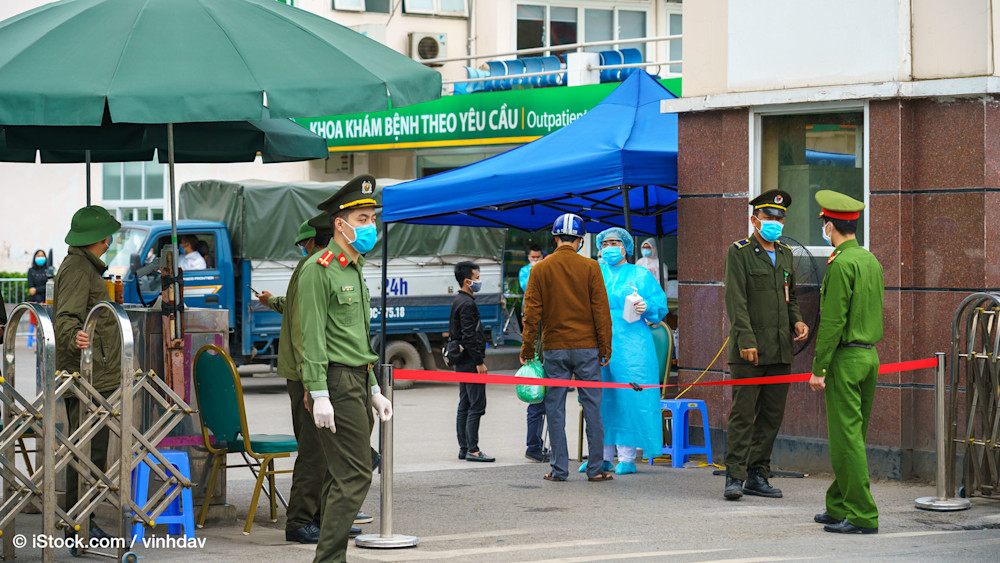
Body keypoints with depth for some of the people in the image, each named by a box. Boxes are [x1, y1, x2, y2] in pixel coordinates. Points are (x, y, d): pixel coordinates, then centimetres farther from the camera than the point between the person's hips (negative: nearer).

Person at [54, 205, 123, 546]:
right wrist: (74, 338, -44)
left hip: (96, 377, 11)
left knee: (91, 451, 11)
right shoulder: (77, 270, -12)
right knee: (88, 451, -12)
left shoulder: (86, 268, 21)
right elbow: (65, 319, -24)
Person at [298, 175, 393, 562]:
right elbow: (312, 336, -16)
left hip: (357, 383, 10)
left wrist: (373, 391, 22)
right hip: (336, 383, -10)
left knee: (346, 478, 9)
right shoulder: (319, 268, -11)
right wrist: (319, 395, -21)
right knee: (354, 477, -13)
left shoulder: (354, 269, 19)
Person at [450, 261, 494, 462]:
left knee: (465, 406, 12)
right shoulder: (467, 304, -15)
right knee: (477, 406, -9)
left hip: (463, 362, 11)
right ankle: (472, 450, -10)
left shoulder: (459, 301, 17)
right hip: (471, 363, -11)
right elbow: (469, 336, -21)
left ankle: (464, 448, 15)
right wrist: (479, 362, -19)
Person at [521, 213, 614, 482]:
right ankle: (596, 468, 4)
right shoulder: (590, 268, -2)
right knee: (592, 407, 4)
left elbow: (531, 313, 0)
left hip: (554, 349, 1)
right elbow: (601, 310, -2)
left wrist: (527, 349, 6)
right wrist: (605, 348, 4)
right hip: (586, 348, 0)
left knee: (555, 409, 5)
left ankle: (559, 468, 5)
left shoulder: (540, 269, 0)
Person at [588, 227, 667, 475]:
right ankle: (604, 456, 10)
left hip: (631, 346, -3)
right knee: (601, 399, 3)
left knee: (629, 398, -6)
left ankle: (627, 458, -2)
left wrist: (646, 308, -16)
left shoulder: (641, 275, 7)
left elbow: (660, 308, 4)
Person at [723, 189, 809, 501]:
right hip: (749, 348, -6)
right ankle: (734, 477, -4)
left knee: (772, 415, 7)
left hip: (780, 349, 6)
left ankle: (758, 475, 14)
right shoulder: (739, 253, -4)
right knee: (743, 413, -6)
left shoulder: (785, 254, 17)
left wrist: (797, 321, 6)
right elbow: (736, 300, -11)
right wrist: (746, 340, -19)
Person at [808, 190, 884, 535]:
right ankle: (839, 507, 22)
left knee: (847, 437, -6)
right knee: (851, 435, 14)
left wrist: (819, 368, -16)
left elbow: (832, 322, -18)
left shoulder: (841, 264, -15)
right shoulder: (871, 261, 12)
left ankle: (862, 516, -6)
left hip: (845, 357, -9)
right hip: (870, 356, 9)